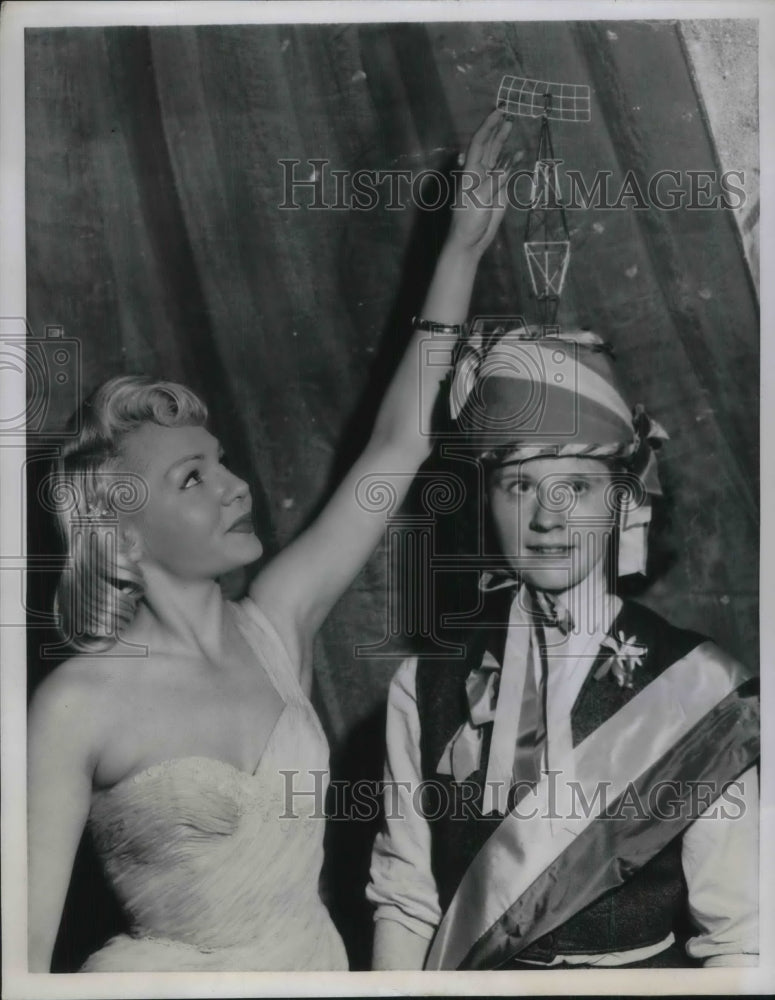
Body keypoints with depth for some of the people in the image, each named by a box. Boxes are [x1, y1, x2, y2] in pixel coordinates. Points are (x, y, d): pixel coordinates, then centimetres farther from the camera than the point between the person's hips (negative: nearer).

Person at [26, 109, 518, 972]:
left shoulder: (274, 627, -5)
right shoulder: (78, 706, -18)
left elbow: (395, 447, -4)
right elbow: (28, 944, -15)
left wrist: (462, 250, -4)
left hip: (320, 959, 5)